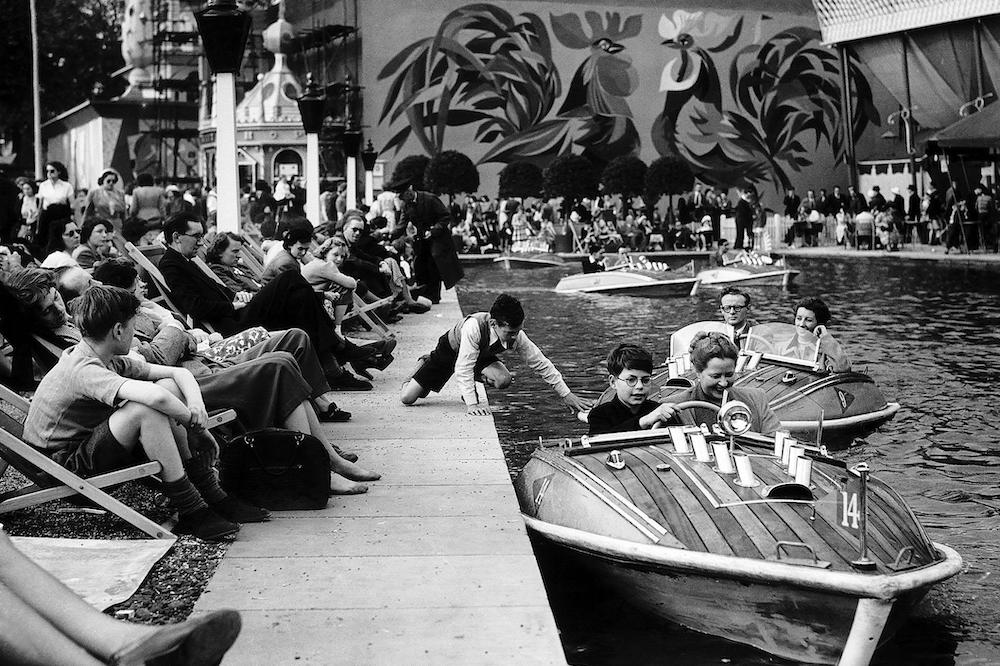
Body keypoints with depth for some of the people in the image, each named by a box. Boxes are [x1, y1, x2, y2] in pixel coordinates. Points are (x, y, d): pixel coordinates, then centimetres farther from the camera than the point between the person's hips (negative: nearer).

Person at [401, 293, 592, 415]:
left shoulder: (517, 336, -29)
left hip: (481, 354, 4)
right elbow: (463, 366, -43)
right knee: (408, 398, -8)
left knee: (503, 380, -29)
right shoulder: (474, 326, -44)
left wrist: (567, 395, -22)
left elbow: (541, 364, -21)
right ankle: (426, 364, 24)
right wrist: (471, 404, -48)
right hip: (451, 348, -3)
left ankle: (470, 389, 5)